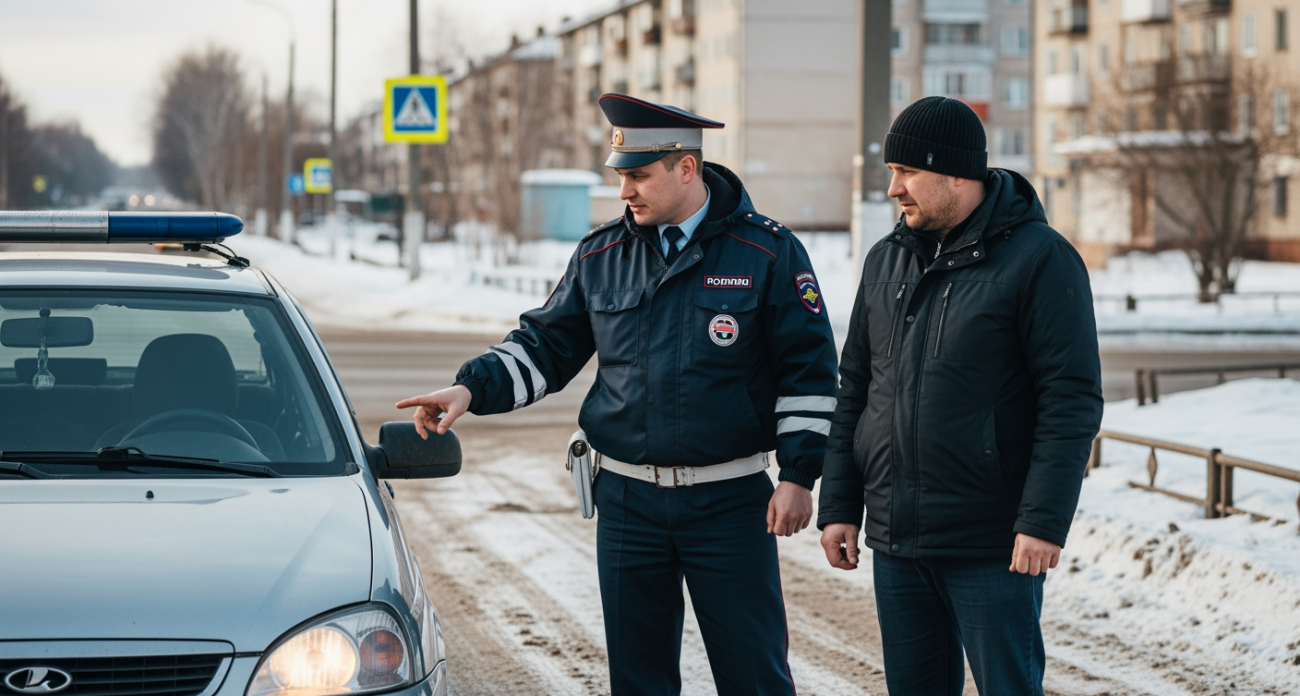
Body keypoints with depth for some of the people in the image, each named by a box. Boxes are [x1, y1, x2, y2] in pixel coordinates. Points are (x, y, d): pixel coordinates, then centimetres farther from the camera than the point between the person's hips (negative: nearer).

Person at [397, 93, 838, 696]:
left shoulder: (766, 251, -4)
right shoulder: (601, 255, 7)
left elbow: (808, 370, -2)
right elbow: (544, 346, 12)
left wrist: (798, 475, -7)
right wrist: (471, 388, -4)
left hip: (730, 505, -4)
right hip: (627, 502, 4)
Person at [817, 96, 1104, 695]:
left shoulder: (1039, 259, -9)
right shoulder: (886, 261, 12)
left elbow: (1072, 401, -13)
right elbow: (855, 391, 16)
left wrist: (1043, 521, -18)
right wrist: (839, 505, 9)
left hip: (994, 547, -6)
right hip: (895, 543, 6)